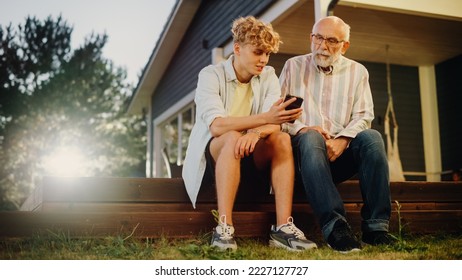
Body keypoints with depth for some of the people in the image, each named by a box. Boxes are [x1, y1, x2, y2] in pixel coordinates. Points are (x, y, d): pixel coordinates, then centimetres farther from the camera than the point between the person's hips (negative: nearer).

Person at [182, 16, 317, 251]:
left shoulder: (268, 76, 1)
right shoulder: (211, 75, -11)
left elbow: (275, 125, -13)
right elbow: (216, 125, -28)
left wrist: (257, 132, -38)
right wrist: (265, 119, -40)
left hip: (251, 155, 4)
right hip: (212, 154, -3)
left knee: (282, 139, -25)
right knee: (233, 137, -35)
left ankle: (283, 227, -30)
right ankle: (224, 228, -38)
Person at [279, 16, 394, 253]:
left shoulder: (357, 71, 15)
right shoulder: (293, 66, 13)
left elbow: (364, 116, 4)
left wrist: (342, 140, -16)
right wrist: (301, 129, -15)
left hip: (342, 152, 2)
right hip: (305, 151, -1)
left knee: (371, 137, -29)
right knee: (311, 138, -36)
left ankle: (375, 226, -29)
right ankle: (335, 226, -45)